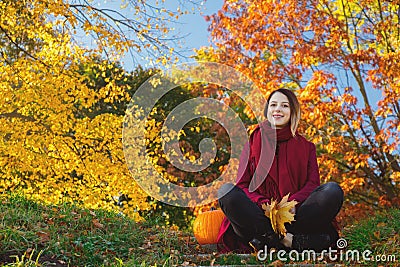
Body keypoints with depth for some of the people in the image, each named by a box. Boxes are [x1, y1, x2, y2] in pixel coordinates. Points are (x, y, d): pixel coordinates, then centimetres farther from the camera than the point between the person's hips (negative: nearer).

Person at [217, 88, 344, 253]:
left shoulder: (306, 147, 20)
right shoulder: (252, 144, 18)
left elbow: (312, 183, 6)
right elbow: (241, 184, 8)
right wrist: (262, 204, -14)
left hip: (294, 216, 1)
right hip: (261, 215, 0)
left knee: (333, 190, -25)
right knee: (227, 190, -28)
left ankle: (270, 240, -34)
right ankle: (292, 241, -36)